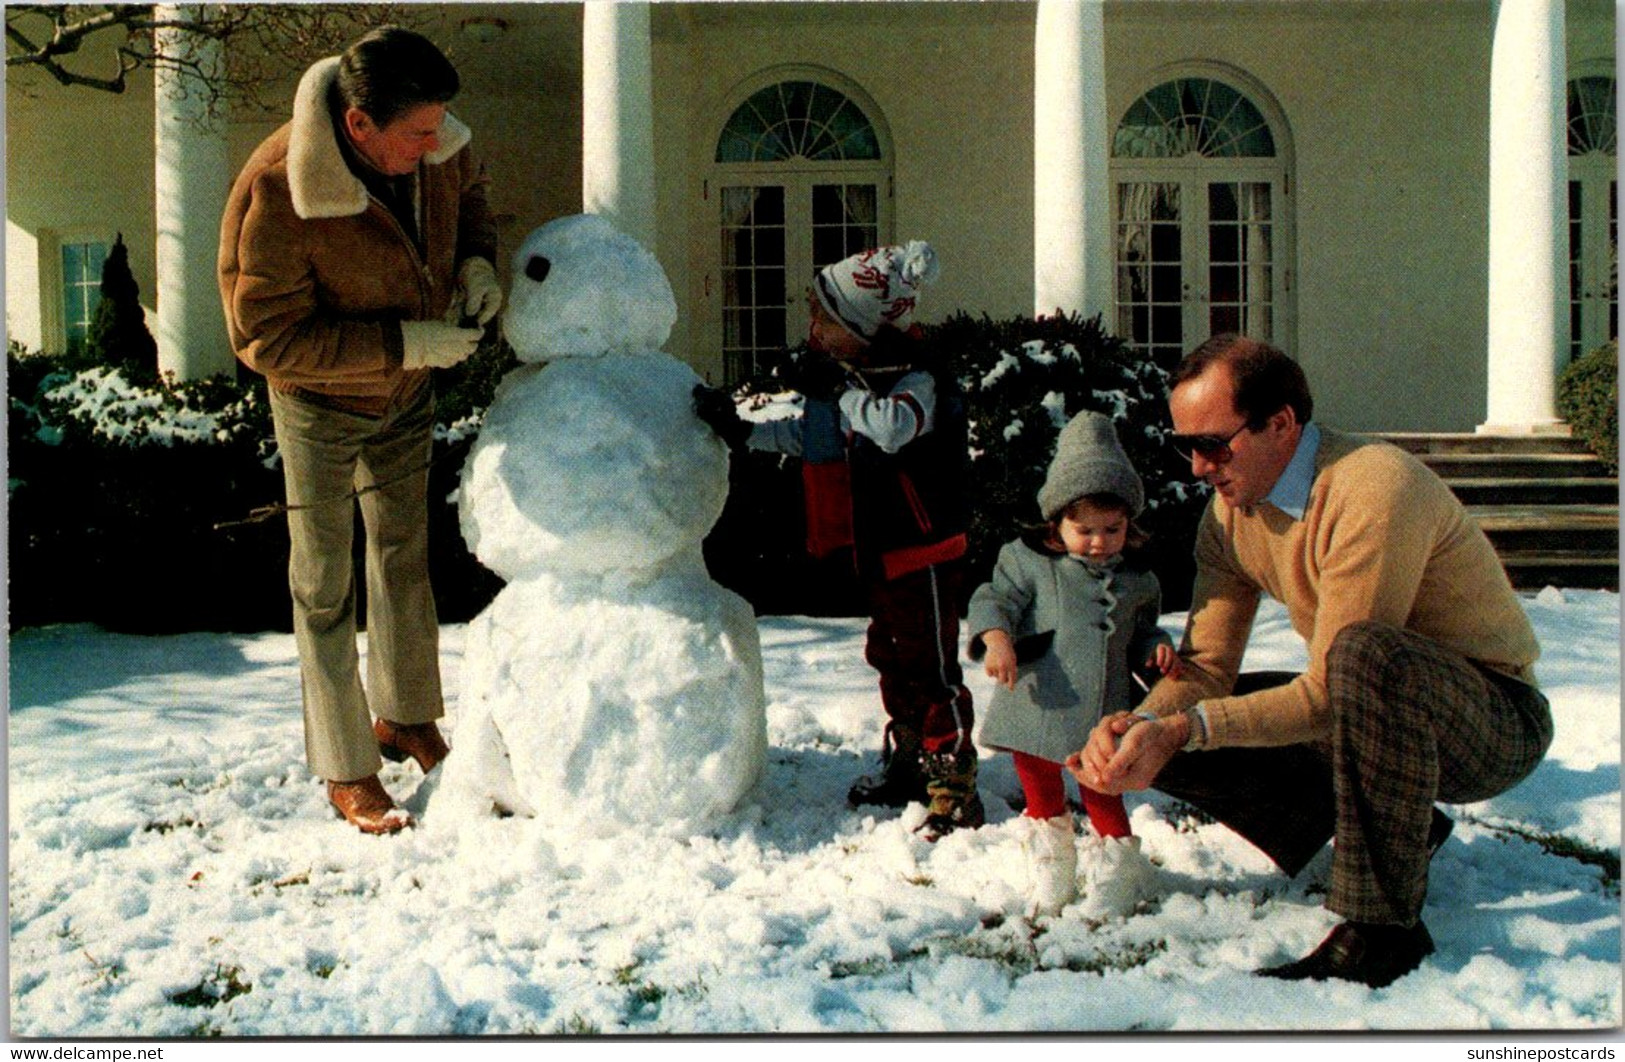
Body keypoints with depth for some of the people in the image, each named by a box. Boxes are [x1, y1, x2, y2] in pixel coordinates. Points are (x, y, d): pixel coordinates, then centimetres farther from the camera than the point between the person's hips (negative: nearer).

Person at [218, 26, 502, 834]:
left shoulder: (434, 146, -19)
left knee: (404, 555, 19)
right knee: (325, 586, 3)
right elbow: (267, 337, -30)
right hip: (320, 404, -6)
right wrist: (407, 342, -34)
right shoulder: (275, 196, -36)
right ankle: (345, 771, 17)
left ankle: (403, 717, 40)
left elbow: (465, 193, 6)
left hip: (406, 391, 6)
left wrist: (475, 261, -15)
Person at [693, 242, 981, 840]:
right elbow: (809, 436, 20)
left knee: (931, 669, -4)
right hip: (880, 553, 9)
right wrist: (743, 430, 12)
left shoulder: (917, 379, -20)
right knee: (891, 661, 19)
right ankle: (907, 766, 34)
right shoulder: (852, 375, 8)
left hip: (924, 551, -9)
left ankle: (955, 791, 4)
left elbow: (894, 426, -42)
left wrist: (842, 388, -27)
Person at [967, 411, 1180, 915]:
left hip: (1104, 715, 1)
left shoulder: (1137, 582, 7)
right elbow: (994, 598, -6)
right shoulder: (1028, 561, -2)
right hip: (1038, 709, -1)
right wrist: (995, 637, -24)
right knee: (1041, 791, 15)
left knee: (1101, 791, 10)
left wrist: (1157, 649, -1)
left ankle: (1121, 859, 32)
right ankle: (1051, 852, 39)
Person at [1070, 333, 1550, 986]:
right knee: (1168, 737, -5)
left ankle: (1382, 929, -25)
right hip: (1377, 711, 8)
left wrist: (1185, 728, -33)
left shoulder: (1375, 490, -27)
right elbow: (1207, 666, -4)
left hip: (1496, 720, -8)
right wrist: (1139, 727, -24)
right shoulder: (1230, 510, -3)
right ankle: (1399, 831, 11)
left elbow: (1330, 692, -28)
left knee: (1363, 651, -40)